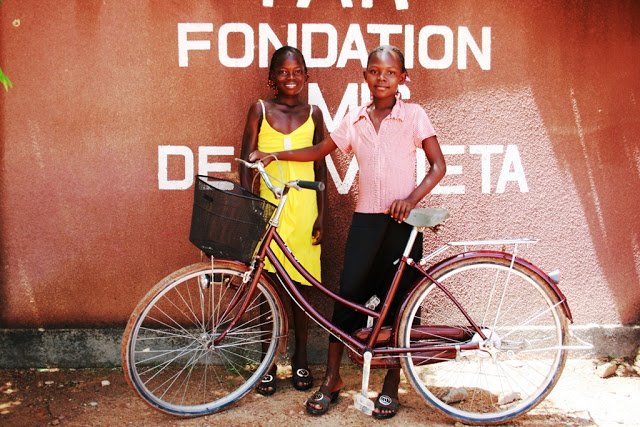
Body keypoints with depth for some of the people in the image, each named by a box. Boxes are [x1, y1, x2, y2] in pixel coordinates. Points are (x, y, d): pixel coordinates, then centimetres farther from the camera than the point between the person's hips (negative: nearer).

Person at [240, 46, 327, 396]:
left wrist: (321, 213, 2)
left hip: (304, 209, 1)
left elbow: (320, 168, 8)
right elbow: (246, 162, 2)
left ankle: (300, 358, 24)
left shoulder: (313, 114, 7)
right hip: (268, 206, -1)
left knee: (301, 284, 7)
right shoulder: (260, 110, 4)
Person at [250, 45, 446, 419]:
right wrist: (272, 155, 9)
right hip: (366, 219, 2)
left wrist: (411, 198, -18)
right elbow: (320, 151, 17)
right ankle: (332, 379, 16)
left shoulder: (414, 115, -1)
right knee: (349, 295, 1)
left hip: (402, 220, -2)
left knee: (398, 300, 5)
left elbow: (438, 165, -3)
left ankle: (392, 384, 20)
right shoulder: (355, 119, 7)